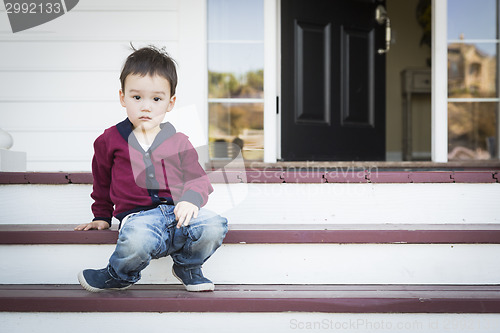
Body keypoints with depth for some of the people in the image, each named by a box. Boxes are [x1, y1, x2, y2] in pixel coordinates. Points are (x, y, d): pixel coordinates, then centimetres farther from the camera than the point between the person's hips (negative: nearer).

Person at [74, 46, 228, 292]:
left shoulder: (178, 142, 13)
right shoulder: (110, 140, 12)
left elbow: (198, 179, 11)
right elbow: (102, 181, 27)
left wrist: (191, 199, -11)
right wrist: (101, 216, 30)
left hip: (178, 211, 2)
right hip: (138, 215, -2)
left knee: (214, 226, -29)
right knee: (137, 239, -39)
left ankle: (187, 267, 6)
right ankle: (120, 276, 0)